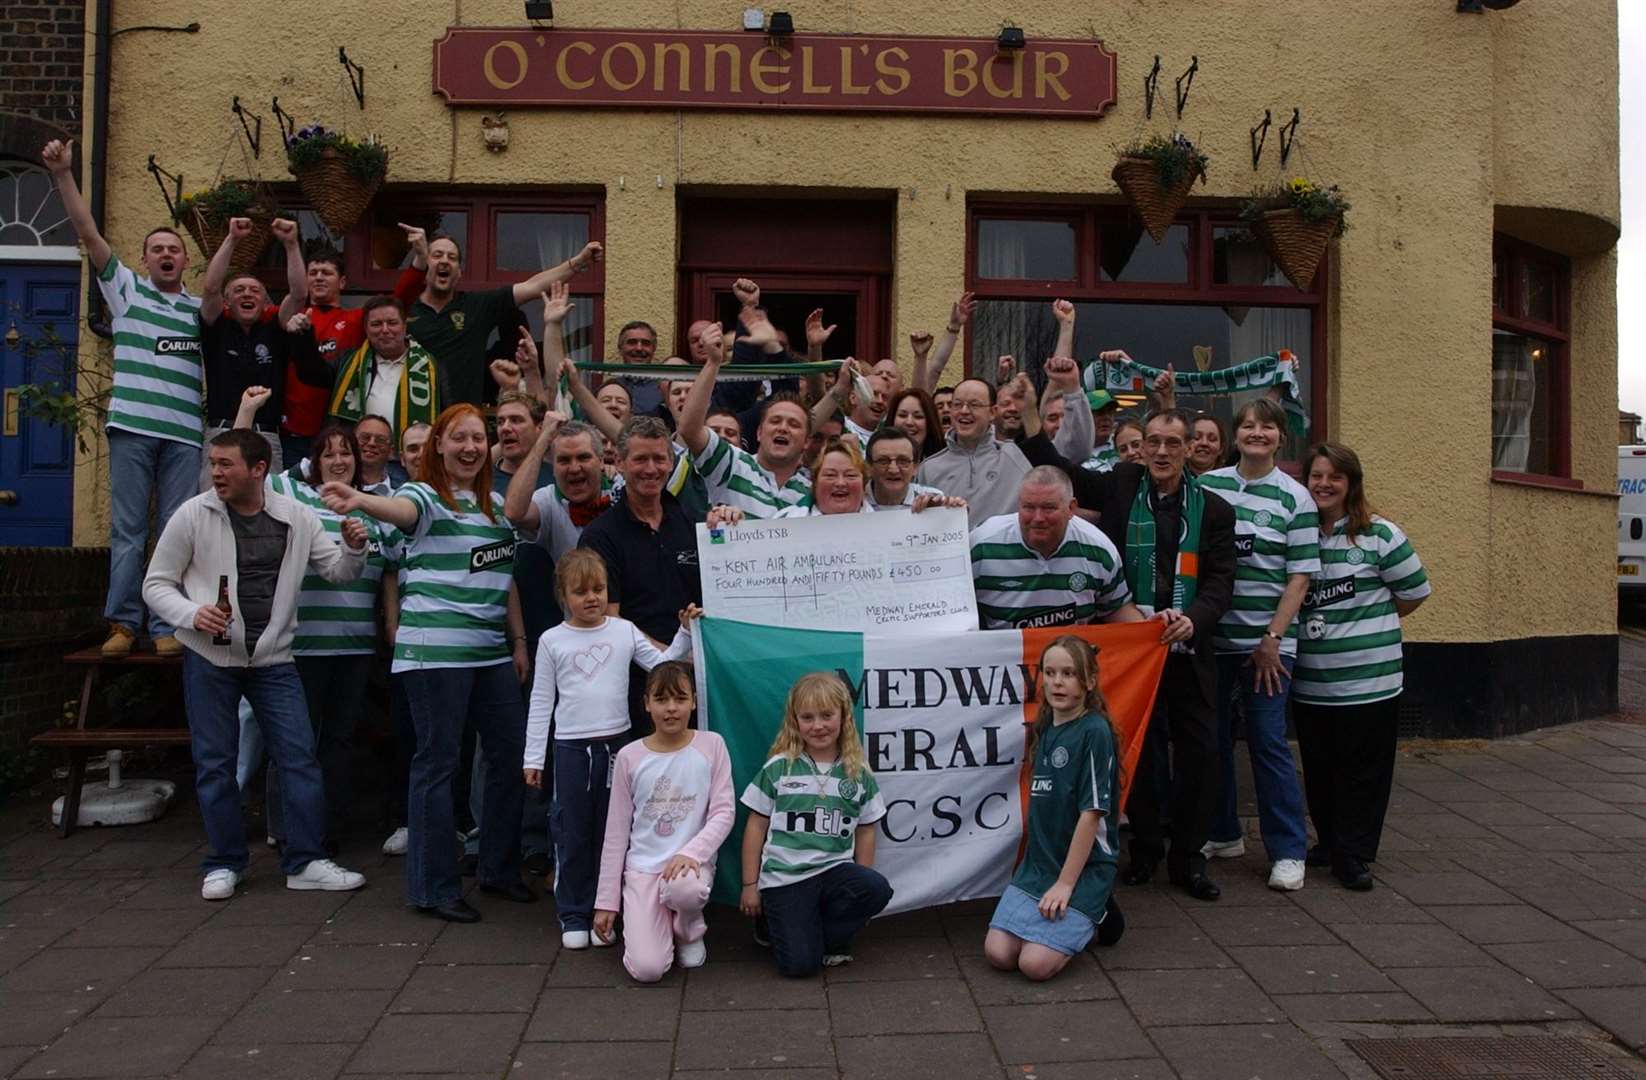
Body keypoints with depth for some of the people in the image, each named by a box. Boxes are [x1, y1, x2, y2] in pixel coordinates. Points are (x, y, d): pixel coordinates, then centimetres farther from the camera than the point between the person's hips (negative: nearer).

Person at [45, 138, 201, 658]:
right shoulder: (126, 287, 13)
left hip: (184, 431, 1)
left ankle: (167, 627, 5)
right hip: (132, 424, -1)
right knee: (127, 530, 0)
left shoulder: (199, 309, 19)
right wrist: (63, 175, -4)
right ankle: (123, 623, 7)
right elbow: (88, 233, 5)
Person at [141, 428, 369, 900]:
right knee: (215, 763, 6)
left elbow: (338, 572, 7)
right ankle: (223, 863, 21)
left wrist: (353, 549, -15)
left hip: (273, 659, 1)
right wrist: (192, 614, -18)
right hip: (209, 658, -1)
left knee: (300, 756, -1)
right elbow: (156, 584, 0)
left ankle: (305, 861, 9)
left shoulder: (296, 517, 0)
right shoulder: (192, 515, -5)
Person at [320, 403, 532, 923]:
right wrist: (360, 501, -50)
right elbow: (400, 510, -29)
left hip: (492, 651, 7)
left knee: (511, 752, 9)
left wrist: (519, 641, 16)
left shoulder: (496, 504, 16)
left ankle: (500, 868, 25)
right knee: (438, 761, -2)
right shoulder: (424, 496, -4)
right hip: (436, 651, -7)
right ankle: (434, 888, 9)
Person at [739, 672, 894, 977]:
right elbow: (756, 826, 4)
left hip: (835, 871, 2)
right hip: (783, 877, -2)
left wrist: (862, 886, 6)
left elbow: (865, 832, 10)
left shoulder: (858, 774, 4)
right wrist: (750, 885, 4)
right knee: (799, 965, -16)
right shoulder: (778, 768, -1)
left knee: (878, 890, -28)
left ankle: (827, 937, -1)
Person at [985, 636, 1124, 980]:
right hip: (1038, 861, 6)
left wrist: (1066, 882, -16)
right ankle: (1075, 919, 16)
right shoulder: (1044, 728, 8)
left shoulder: (1095, 731, -14)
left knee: (1036, 964, -16)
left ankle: (1094, 915, 10)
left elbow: (1092, 812, -16)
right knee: (998, 953, -7)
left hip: (1086, 866, -6)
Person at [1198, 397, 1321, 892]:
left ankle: (1288, 851, 10)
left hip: (1266, 641, -3)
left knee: (1269, 741, -2)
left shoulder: (1295, 497, -1)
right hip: (1212, 635, 3)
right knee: (1212, 737, 10)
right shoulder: (1207, 485, 5)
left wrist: (1272, 638, -9)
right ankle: (1222, 833, 27)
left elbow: (1300, 575, -3)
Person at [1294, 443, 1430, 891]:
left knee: (1362, 771, 2)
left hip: (1369, 680, -4)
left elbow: (1415, 591, 3)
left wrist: (1371, 623, 8)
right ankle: (1330, 842, 28)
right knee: (1319, 768, 13)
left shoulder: (1380, 535, -5)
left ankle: (1352, 856, 11)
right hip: (1310, 682, 4)